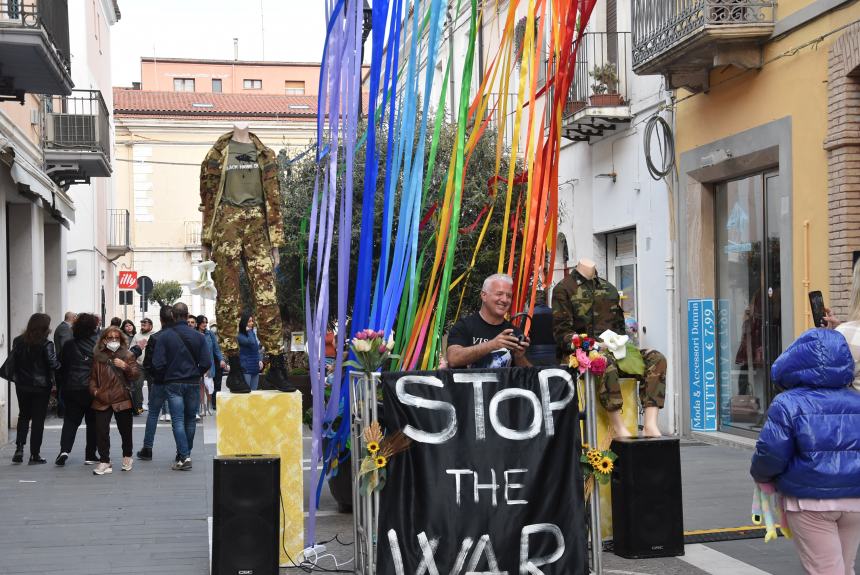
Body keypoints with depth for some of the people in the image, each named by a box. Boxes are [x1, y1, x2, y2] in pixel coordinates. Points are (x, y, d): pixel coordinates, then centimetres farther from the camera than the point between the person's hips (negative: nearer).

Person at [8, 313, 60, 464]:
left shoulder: (18, 341, -1)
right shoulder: (45, 344, -15)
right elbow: (53, 364, -17)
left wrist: (16, 377, 14)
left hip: (22, 385, 4)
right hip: (41, 386, -4)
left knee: (23, 416, 19)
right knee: (38, 419, 5)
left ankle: (19, 448, 4)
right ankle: (34, 454, 6)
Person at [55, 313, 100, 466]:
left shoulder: (69, 345, 2)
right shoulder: (98, 343, -7)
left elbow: (60, 367, 6)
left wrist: (61, 386, 15)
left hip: (71, 389, 2)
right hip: (92, 389, -2)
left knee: (70, 420, 10)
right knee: (93, 421, 9)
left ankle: (64, 450, -9)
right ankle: (90, 455, 11)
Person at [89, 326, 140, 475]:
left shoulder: (128, 355, 3)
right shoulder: (98, 356, 8)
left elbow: (136, 374, -3)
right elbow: (93, 376, 12)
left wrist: (125, 366, -19)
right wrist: (94, 389, -4)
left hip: (122, 399, -1)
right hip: (102, 400, 1)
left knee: (125, 430, 9)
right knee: (101, 431, -7)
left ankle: (127, 457, 31)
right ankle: (104, 462, 0)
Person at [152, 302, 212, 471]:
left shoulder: (165, 336, -7)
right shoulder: (198, 336, -2)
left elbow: (158, 363, -11)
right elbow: (206, 363, -4)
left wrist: (165, 377, 8)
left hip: (173, 383, -2)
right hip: (193, 384, 2)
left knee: (178, 421, -3)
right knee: (190, 419, 14)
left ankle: (184, 456, -12)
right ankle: (186, 452, 24)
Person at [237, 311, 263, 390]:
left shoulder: (253, 333, 14)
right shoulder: (240, 336, -10)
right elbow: (251, 342, -28)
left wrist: (260, 360, 7)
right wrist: (248, 331, -14)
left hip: (255, 366, 7)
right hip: (246, 367, -7)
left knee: (254, 391, 8)